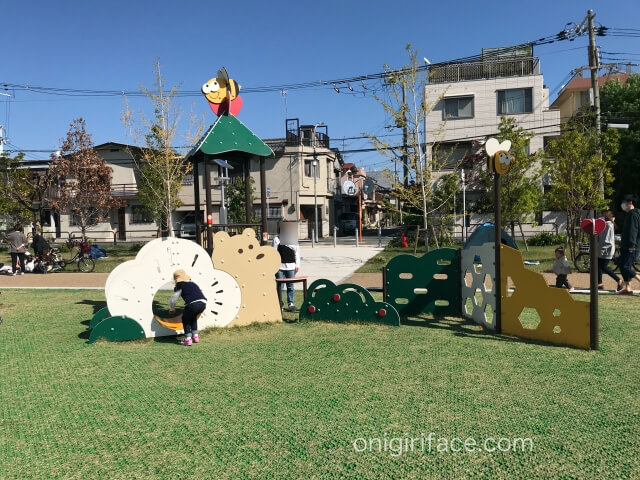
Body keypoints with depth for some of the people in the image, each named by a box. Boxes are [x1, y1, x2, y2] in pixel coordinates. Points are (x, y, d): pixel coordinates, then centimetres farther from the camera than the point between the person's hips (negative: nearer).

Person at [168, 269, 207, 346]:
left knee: (185, 319, 21)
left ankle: (188, 339, 12)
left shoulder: (180, 287, 12)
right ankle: (195, 337, 32)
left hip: (192, 304, -6)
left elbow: (173, 300, 15)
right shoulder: (193, 284, 29)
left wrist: (172, 309, 37)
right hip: (203, 304, 6)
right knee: (193, 317, 33)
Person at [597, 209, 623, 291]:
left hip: (607, 250, -9)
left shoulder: (609, 225, -15)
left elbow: (608, 239, -20)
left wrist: (603, 249, -22)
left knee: (604, 267, -8)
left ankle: (619, 280, 5)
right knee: (598, 266, 7)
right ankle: (599, 284, 12)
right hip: (602, 249, 10)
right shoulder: (604, 224, 14)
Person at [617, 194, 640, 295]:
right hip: (626, 246, 10)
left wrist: (632, 245, -26)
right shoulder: (629, 214, 20)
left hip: (631, 247, -10)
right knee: (623, 267, 10)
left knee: (625, 267, -13)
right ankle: (627, 288, 13)